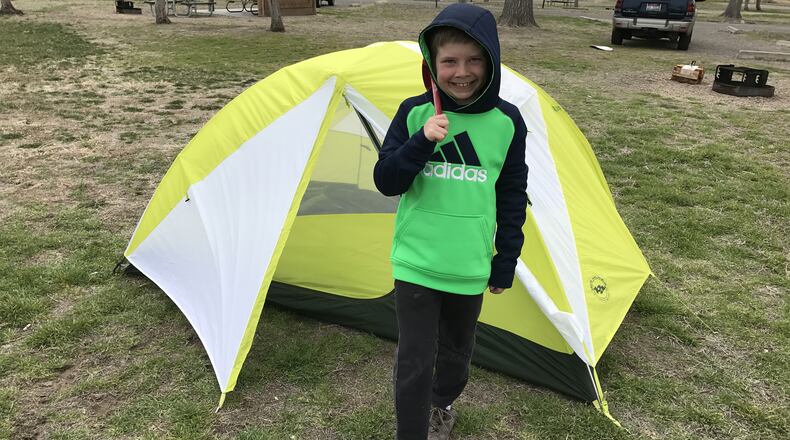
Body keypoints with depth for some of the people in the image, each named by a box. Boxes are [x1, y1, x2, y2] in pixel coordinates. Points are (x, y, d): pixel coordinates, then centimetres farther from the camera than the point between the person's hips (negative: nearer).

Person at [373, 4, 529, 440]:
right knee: (415, 361, -1)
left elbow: (512, 199, 2)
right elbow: (385, 181, -8)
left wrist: (506, 263, 5)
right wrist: (421, 142, -24)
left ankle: (441, 405, 50)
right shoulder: (414, 113, -7)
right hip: (416, 263, -1)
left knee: (456, 351, 21)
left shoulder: (507, 122, -6)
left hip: (470, 267, 2)